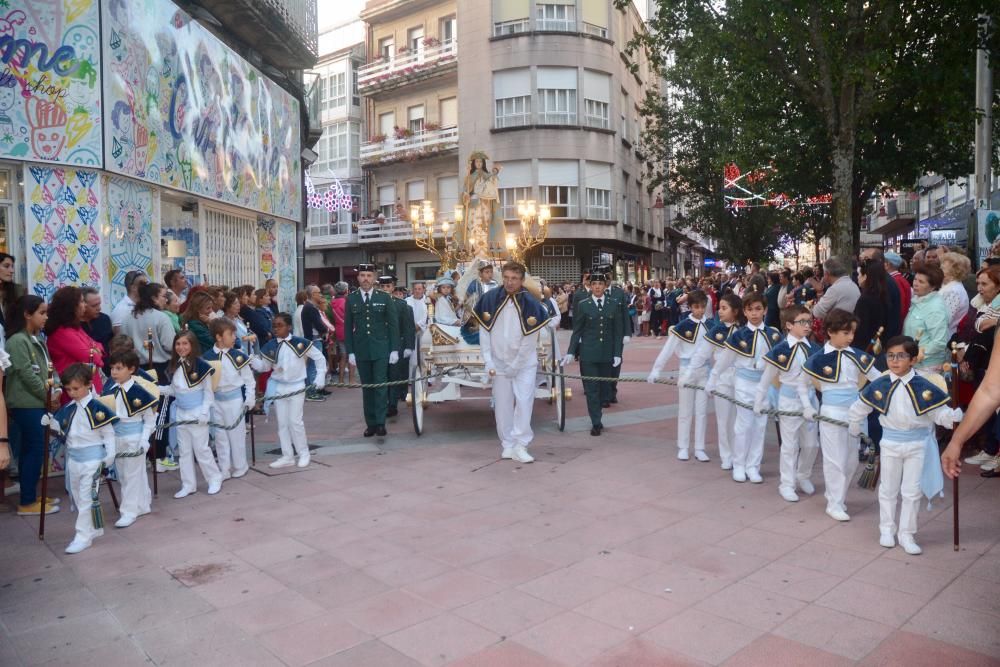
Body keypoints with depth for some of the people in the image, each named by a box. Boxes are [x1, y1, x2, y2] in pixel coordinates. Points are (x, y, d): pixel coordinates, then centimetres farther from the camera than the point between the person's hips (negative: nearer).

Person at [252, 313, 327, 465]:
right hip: (278, 387, 4)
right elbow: (264, 366, 5)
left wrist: (320, 376, -5)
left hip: (296, 387, -4)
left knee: (295, 421, -2)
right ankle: (287, 456, 17)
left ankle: (303, 453, 16)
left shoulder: (300, 343, -12)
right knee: (282, 422, 8)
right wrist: (252, 360, -13)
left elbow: (319, 357, -3)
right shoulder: (270, 346, -2)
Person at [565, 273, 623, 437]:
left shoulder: (613, 305, 6)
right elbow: (577, 331, 3)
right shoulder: (582, 305, 2)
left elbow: (618, 331, 5)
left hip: (607, 354, 1)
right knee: (591, 388, -1)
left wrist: (617, 353, -1)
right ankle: (596, 423, 5)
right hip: (588, 353, -1)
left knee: (604, 384, 6)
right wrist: (571, 352, -3)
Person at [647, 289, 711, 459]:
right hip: (687, 370, -3)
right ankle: (683, 447, 17)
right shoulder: (682, 326, -9)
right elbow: (667, 349, -11)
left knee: (701, 410, 8)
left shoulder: (710, 325, 1)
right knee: (685, 411, 6)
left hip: (705, 370, 3)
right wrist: (656, 370, -16)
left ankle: (699, 449, 15)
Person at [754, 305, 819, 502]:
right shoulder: (781, 350, -16)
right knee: (790, 444, 4)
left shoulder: (811, 347, -2)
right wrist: (760, 400, -1)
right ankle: (787, 484, 18)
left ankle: (803, 476, 36)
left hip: (809, 398, 5)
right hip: (789, 400, -5)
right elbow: (767, 377, -6)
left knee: (811, 443, 13)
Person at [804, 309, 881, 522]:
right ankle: (834, 504, 12)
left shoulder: (856, 355, 2)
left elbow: (876, 376, 4)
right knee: (835, 459, 1)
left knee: (851, 460, 13)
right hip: (832, 413, -5)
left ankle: (838, 495, 31)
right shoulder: (819, 358, -11)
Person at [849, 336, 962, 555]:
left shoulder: (924, 387, -13)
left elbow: (940, 413, -9)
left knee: (911, 492, 7)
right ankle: (886, 530, 28)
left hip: (918, 444, -1)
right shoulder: (879, 386, -9)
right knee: (888, 489, 13)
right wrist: (855, 429, 12)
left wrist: (954, 417, -28)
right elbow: (858, 410, 4)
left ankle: (907, 534, 20)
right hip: (890, 443, 1)